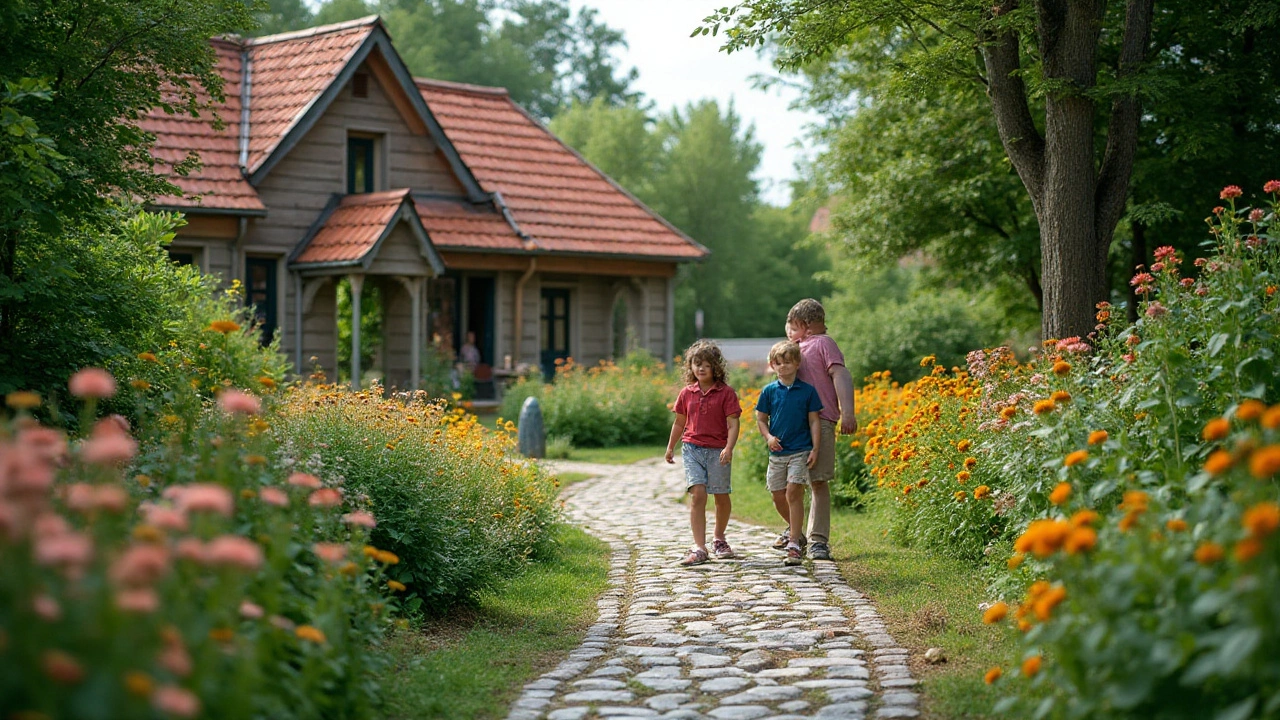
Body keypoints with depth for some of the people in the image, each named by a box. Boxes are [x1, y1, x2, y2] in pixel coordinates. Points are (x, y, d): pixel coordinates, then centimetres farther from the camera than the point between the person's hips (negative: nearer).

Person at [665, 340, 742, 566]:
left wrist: (729, 448, -21)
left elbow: (733, 424, -8)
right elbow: (679, 422, 19)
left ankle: (719, 539, 35)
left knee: (721, 496, 10)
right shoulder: (686, 393, 7)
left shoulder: (726, 393, -4)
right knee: (697, 495, -12)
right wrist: (670, 447, 24)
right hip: (692, 448, 1)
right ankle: (699, 548, -14)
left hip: (718, 451, -1)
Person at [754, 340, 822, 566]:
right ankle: (797, 533, 29)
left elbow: (814, 421, 2)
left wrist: (815, 449, -5)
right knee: (778, 497, 7)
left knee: (793, 493, -13)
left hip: (800, 451, -3)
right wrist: (768, 437, -8)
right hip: (777, 452, 3)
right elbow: (761, 419, 11)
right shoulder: (769, 391, 4)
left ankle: (794, 543, -9)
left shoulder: (808, 390, 0)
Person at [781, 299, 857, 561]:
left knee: (818, 481, -7)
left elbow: (841, 375, -14)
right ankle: (793, 530, 29)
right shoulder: (798, 347, 23)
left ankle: (818, 541, -4)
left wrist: (847, 412, -24)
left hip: (819, 422, -8)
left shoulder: (823, 343, -1)